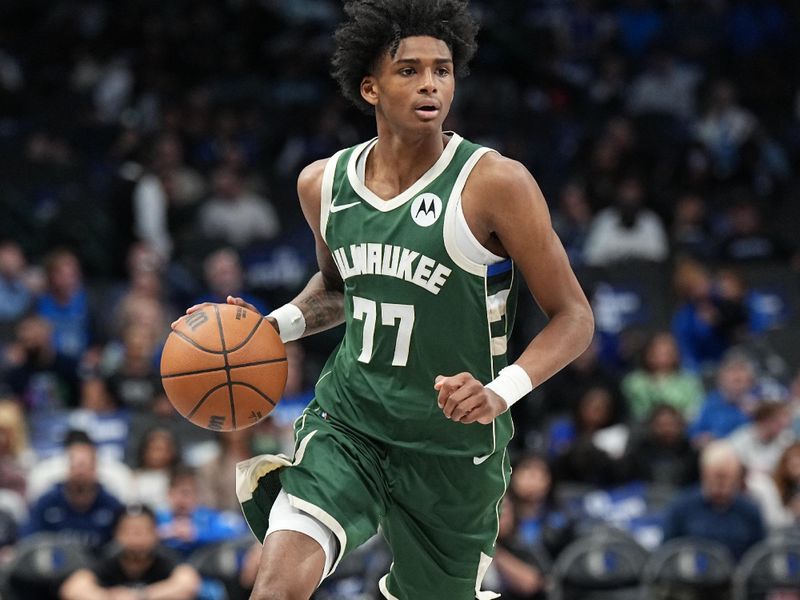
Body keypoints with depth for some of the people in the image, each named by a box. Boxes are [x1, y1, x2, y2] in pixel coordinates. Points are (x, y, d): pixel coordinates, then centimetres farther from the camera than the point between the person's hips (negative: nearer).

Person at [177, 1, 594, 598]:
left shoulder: (494, 184, -14)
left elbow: (573, 317, -10)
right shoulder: (323, 184, 1)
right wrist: (273, 328, 2)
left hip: (454, 446, -2)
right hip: (346, 421, 2)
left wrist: (500, 394, -26)